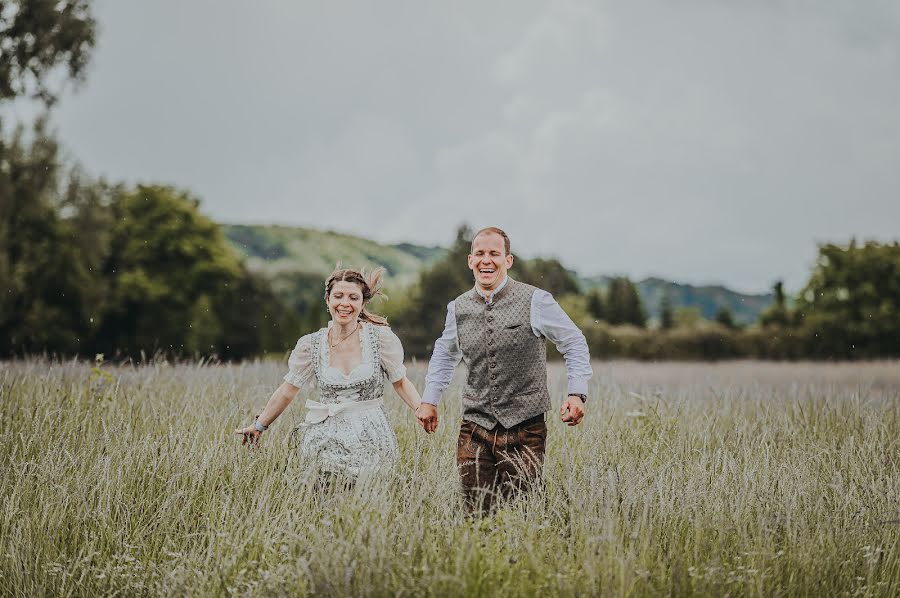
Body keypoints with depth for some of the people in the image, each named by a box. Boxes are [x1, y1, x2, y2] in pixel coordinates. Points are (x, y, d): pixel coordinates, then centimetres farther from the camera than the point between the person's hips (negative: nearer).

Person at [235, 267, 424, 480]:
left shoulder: (381, 337, -3)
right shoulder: (310, 345, 1)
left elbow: (401, 383, 4)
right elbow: (287, 391, 11)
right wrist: (258, 426, 15)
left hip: (370, 442, -1)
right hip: (328, 442, 1)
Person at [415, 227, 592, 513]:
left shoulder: (536, 301, -5)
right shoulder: (458, 308, 7)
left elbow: (574, 342, 4)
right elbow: (444, 354, 26)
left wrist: (576, 393, -7)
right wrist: (429, 400, 20)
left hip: (525, 428, -3)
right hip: (475, 429, 3)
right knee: (475, 514, 0)